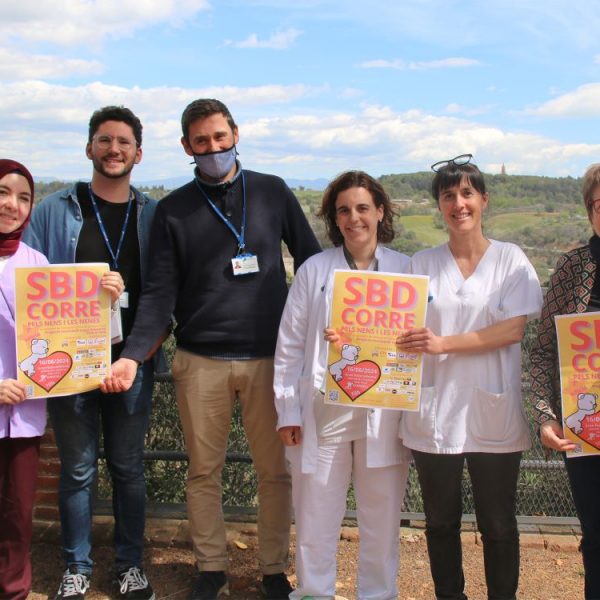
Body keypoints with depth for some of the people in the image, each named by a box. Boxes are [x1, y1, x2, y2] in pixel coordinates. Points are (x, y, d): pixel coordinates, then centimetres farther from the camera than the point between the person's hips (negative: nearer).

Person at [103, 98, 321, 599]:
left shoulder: (272, 192, 6)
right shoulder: (173, 210, 5)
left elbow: (312, 263, 9)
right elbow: (161, 293, -1)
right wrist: (133, 354, -14)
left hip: (269, 358, 0)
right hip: (200, 363, 0)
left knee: (276, 470, 6)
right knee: (204, 470, 8)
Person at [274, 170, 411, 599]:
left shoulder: (405, 269, 4)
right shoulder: (314, 270, 4)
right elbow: (290, 347, 4)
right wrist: (288, 412, 0)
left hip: (384, 413, 0)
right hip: (322, 412, 0)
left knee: (382, 519, 11)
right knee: (315, 517, 9)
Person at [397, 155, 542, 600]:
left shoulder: (510, 259, 0)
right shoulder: (422, 264, 6)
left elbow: (513, 329, -11)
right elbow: (403, 331, 5)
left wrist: (443, 343, -20)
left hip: (493, 416, -2)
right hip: (434, 413, 2)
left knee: (498, 526, 9)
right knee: (441, 522, 14)